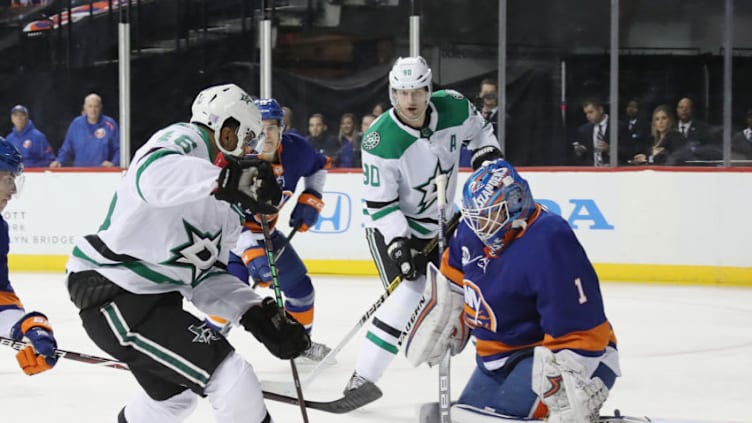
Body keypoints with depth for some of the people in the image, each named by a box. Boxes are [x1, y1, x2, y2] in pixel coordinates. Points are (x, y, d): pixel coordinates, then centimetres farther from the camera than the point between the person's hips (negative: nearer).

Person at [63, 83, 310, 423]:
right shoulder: (185, 141, -12)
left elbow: (205, 277, 14)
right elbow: (154, 172, -36)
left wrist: (257, 313, -1)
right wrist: (227, 179, -49)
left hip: (150, 295, 11)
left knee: (174, 395, 32)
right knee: (235, 383, -16)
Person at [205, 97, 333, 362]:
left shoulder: (295, 150, -17)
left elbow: (318, 166, 9)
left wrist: (310, 200, -2)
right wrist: (252, 254, -48)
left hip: (265, 229, 6)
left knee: (298, 282, 10)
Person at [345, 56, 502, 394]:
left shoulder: (453, 107, -14)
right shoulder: (379, 142, -27)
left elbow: (477, 128, 11)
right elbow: (380, 204, -22)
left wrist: (487, 154, -3)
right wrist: (399, 245, -29)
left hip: (438, 222, 6)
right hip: (391, 226, -6)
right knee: (409, 294, -22)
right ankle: (362, 378, -18)